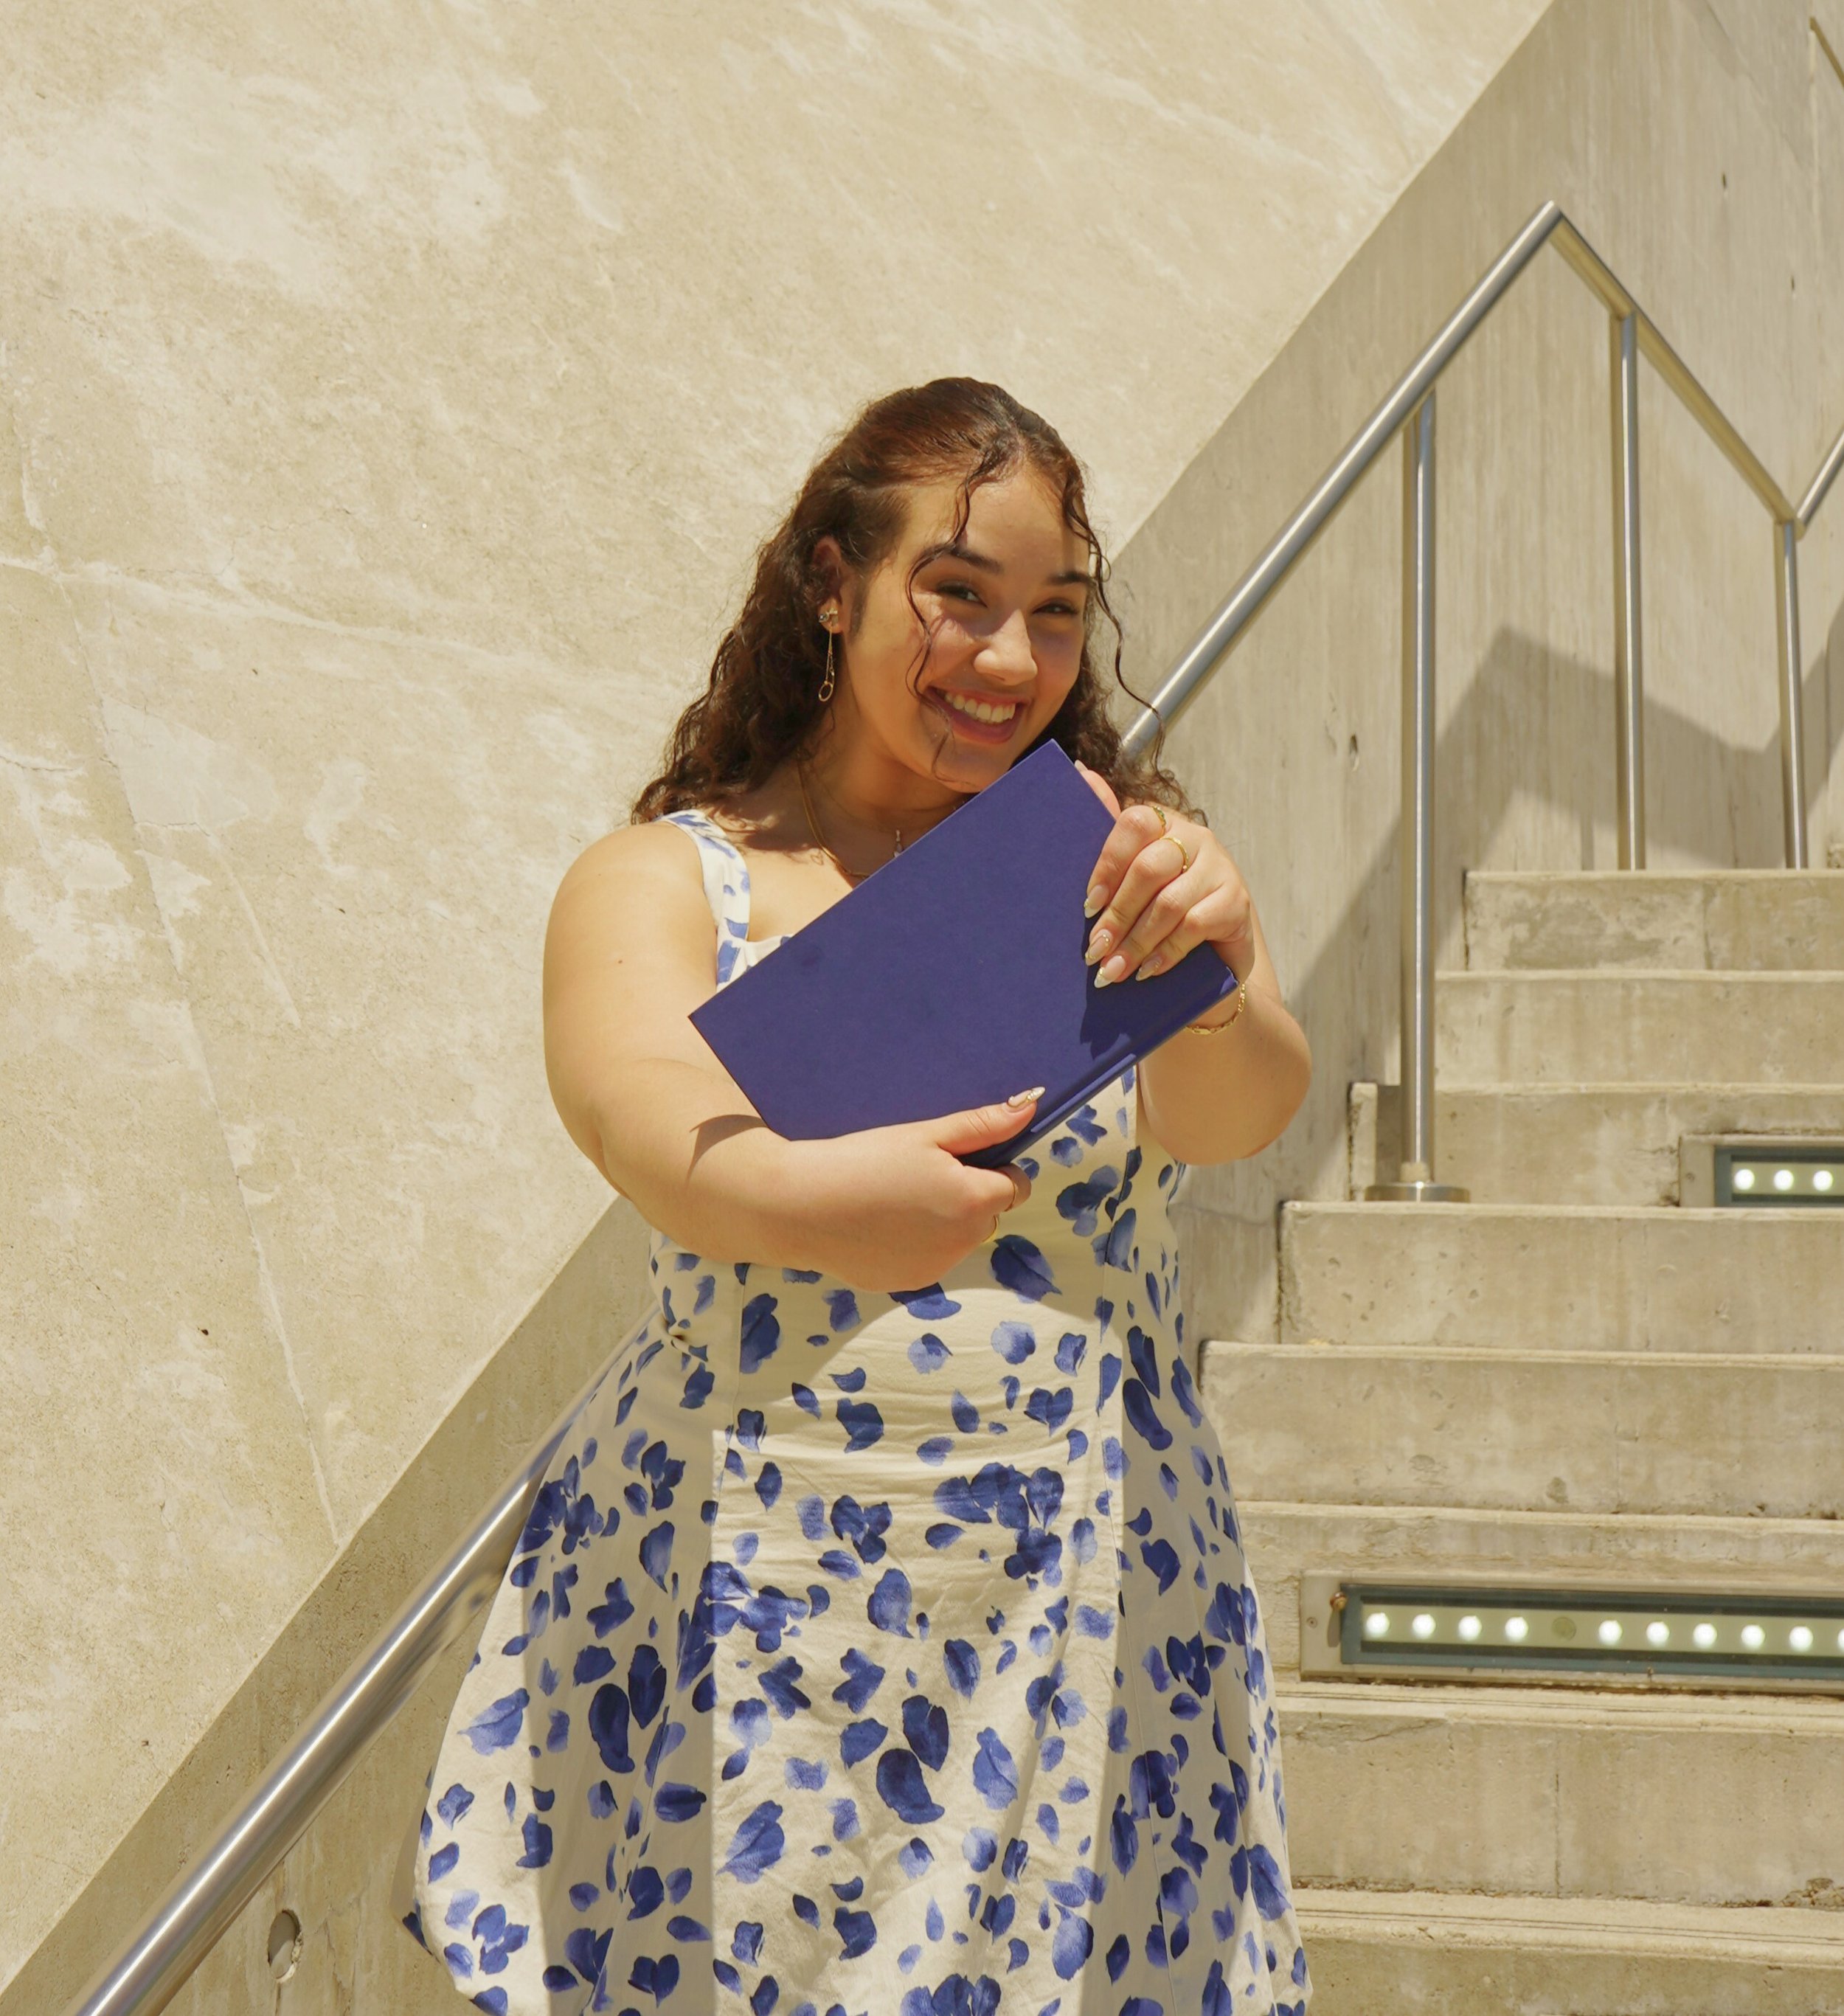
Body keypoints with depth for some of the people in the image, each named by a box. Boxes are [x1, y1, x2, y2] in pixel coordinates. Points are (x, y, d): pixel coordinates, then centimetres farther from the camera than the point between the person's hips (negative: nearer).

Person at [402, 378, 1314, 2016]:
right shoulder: (665, 884, -1)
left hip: (1093, 1620, 1)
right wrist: (795, 1198, -44)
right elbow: (651, 1130, -22)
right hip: (756, 1627, -1)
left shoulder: (1118, 859, 3)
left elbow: (1244, 1111, -15)